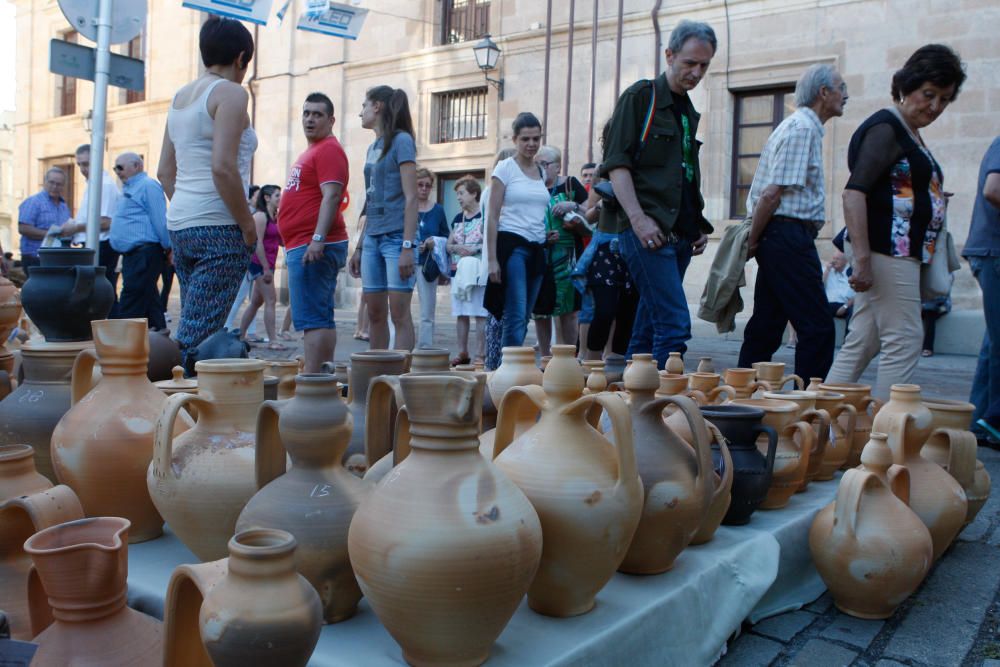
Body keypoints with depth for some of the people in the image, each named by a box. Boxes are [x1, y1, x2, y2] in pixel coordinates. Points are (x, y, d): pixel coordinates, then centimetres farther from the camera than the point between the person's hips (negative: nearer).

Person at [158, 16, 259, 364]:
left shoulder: (180, 97, 18)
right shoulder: (230, 93, -6)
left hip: (180, 224, 8)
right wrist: (248, 225, -10)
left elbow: (165, 172, 18)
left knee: (192, 327, 13)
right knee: (199, 335, -8)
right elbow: (223, 167, -18)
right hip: (219, 228, -8)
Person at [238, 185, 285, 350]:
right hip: (259, 263, -9)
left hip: (268, 264, 9)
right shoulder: (260, 216, -10)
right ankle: (272, 341, -10)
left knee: (256, 301, 13)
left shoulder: (275, 217, 14)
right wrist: (266, 268, -20)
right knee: (271, 301, -11)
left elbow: (282, 241, 17)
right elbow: (258, 243, -17)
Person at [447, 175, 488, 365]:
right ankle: (462, 352, 15)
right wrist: (457, 247, -6)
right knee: (461, 313, 8)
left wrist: (474, 249, -20)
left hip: (478, 271, -7)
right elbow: (448, 244, 16)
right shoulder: (458, 218, 16)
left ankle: (480, 354, -1)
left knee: (480, 313, -4)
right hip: (459, 271, 7)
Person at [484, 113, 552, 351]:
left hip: (537, 249, 6)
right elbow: (492, 216, -6)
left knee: (522, 318, 6)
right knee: (517, 316, -14)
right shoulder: (505, 168, -1)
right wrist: (492, 259, -14)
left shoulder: (542, 172, 16)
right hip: (512, 245, -6)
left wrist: (547, 233, 8)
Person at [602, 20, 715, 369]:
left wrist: (699, 225, 17)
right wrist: (638, 219, -20)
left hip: (680, 235, 8)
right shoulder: (640, 96, -1)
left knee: (649, 326, 10)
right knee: (674, 324, -15)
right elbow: (616, 164, -10)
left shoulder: (689, 111, 21)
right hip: (648, 232, -8)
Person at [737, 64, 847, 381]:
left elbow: (770, 194, 20)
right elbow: (772, 193, -17)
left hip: (780, 238, 10)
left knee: (766, 326, 11)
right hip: (790, 235, -10)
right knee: (818, 328, -8)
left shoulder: (801, 126, 22)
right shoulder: (803, 128, -10)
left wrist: (754, 240, 16)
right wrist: (753, 241, -11)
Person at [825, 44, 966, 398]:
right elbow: (854, 192, -21)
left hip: (900, 255, 10)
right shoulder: (885, 127, -11)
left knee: (860, 345, 10)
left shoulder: (908, 133, 20)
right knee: (904, 343, -6)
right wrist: (862, 258, -25)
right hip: (887, 253, -10)